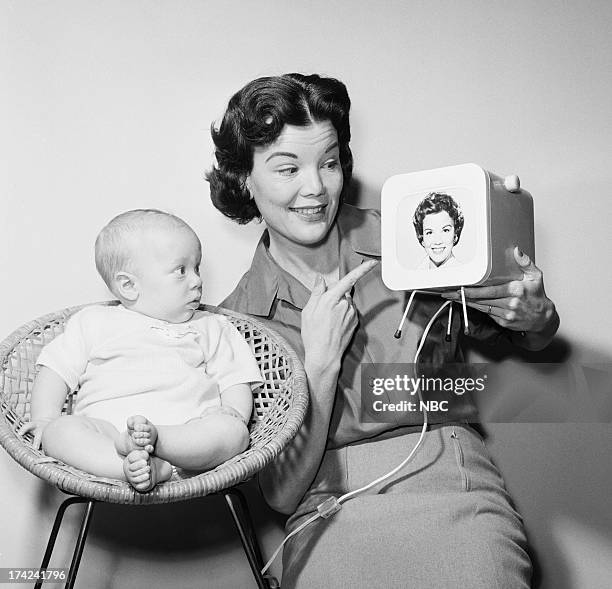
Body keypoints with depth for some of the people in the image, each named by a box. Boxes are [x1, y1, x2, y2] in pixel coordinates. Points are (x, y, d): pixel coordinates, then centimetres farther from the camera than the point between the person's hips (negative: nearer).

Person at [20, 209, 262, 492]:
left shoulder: (211, 328, 23)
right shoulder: (95, 322, 20)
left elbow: (236, 380, 18)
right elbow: (56, 371, 18)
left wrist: (233, 412, -4)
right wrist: (45, 417, 1)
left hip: (189, 428, 1)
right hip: (105, 424, -1)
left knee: (233, 432, -28)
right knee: (60, 432, -28)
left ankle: (155, 439, -43)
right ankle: (131, 468, -46)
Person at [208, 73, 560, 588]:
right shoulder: (235, 324, 2)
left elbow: (534, 339, 14)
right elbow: (284, 492, -3)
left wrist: (534, 316, -9)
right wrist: (321, 361, -13)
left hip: (450, 488, 1)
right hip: (328, 513, 0)